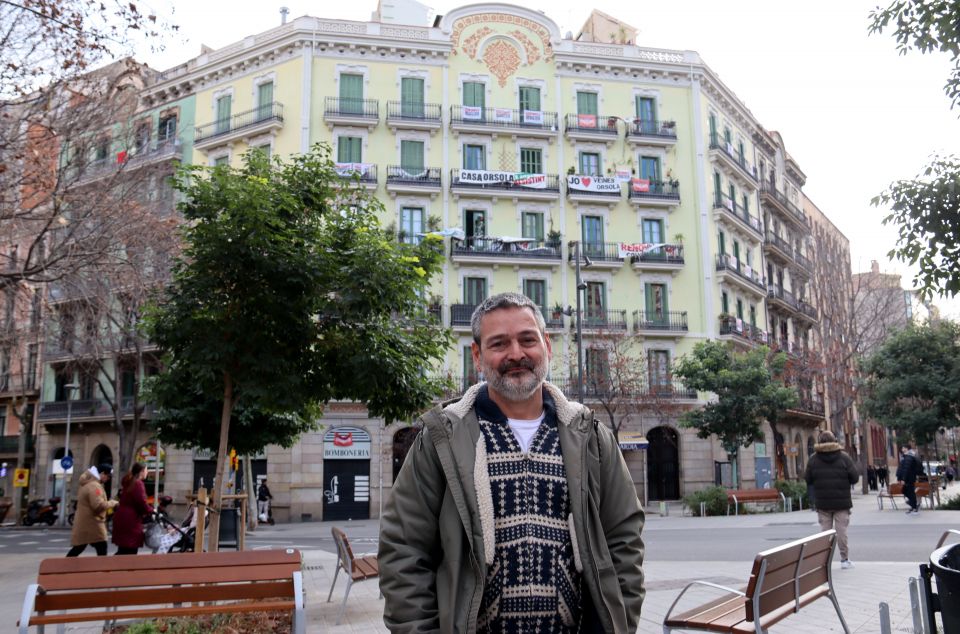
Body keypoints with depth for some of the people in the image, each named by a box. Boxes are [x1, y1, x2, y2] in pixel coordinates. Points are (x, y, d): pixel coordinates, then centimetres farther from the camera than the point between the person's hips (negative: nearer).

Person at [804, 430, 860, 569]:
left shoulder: (813, 459, -3)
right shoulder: (844, 457, -6)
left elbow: (807, 480, 0)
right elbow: (855, 477, -6)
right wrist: (844, 482, 13)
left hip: (822, 502, 1)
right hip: (842, 502, -1)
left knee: (825, 530, 7)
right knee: (841, 530, 5)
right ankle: (844, 559, 8)